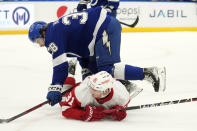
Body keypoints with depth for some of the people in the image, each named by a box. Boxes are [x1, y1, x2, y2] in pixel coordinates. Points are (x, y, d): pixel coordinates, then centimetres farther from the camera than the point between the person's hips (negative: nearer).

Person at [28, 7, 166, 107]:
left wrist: (55, 89, -7)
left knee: (107, 69, -17)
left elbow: (61, 64, -9)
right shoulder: (59, 28, 28)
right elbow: (82, 53, 30)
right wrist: (87, 73, 26)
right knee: (93, 67, 17)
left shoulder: (52, 35, -2)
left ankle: (150, 73, -24)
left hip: (106, 29, -11)